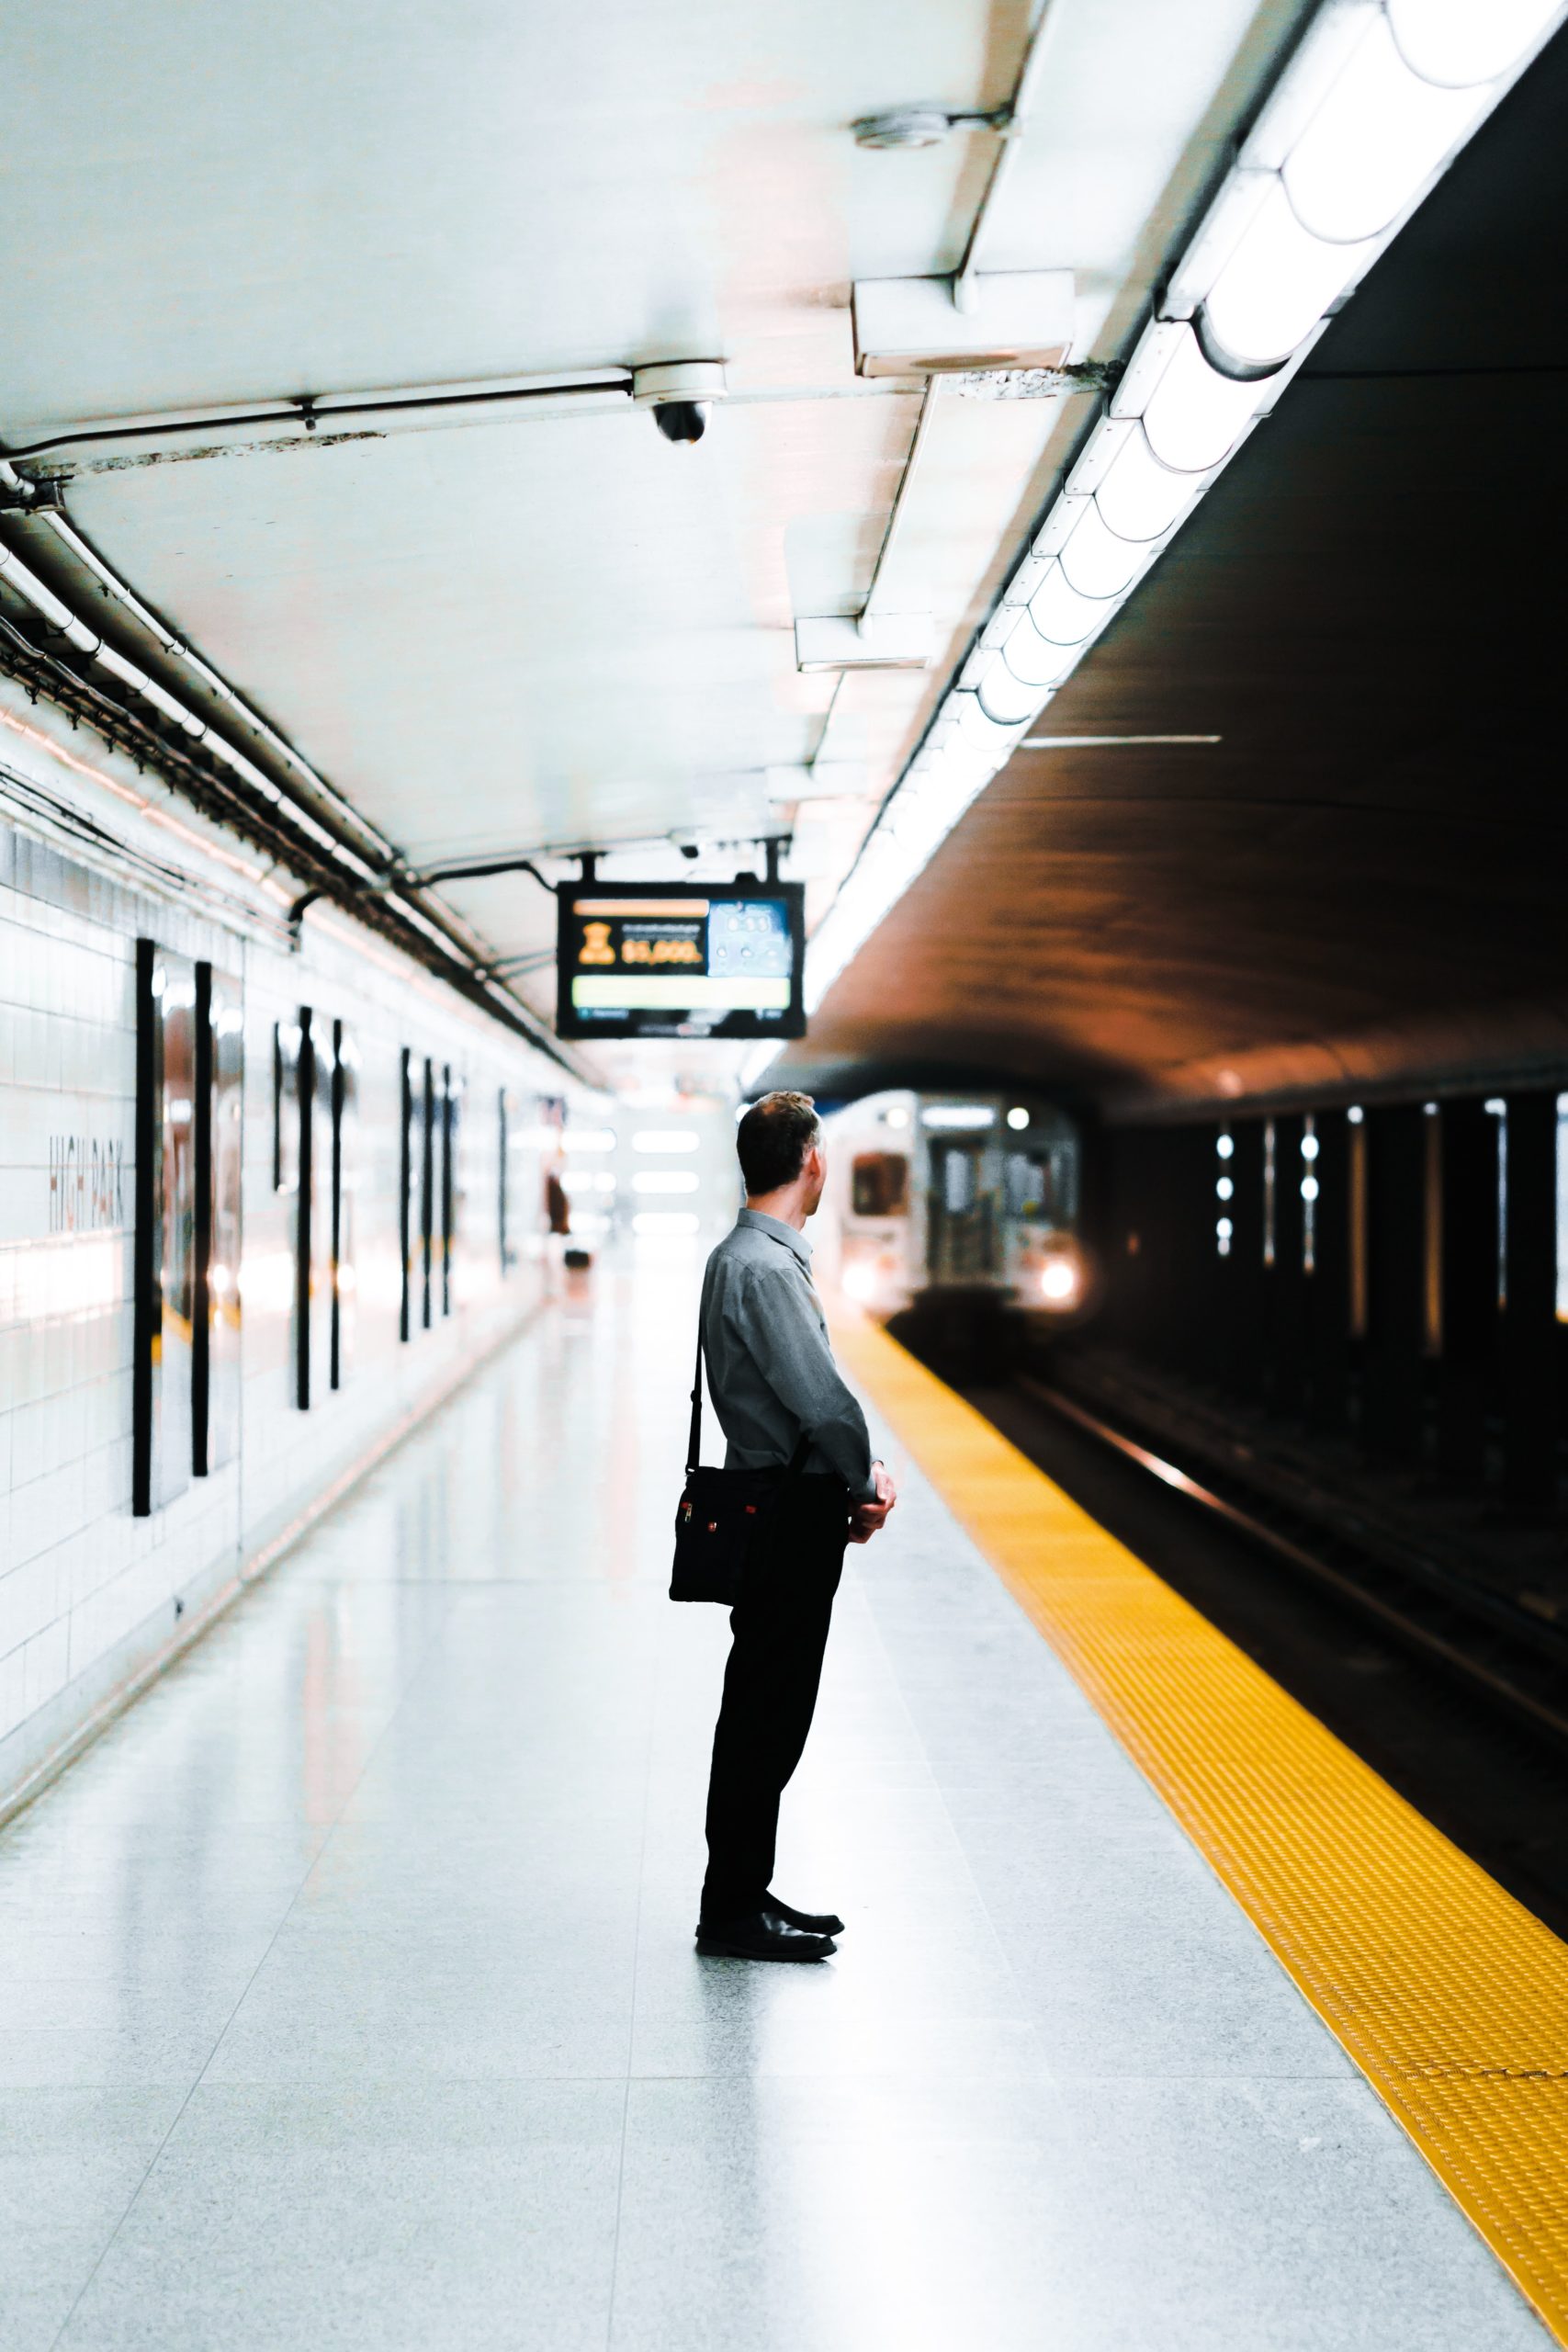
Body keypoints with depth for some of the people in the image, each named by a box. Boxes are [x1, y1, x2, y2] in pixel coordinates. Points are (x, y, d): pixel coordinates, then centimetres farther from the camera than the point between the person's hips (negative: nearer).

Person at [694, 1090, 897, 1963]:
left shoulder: (762, 1256, 14)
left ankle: (746, 1892, 26)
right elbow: (820, 1399, -22)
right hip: (789, 1515, -10)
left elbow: (820, 1394, 16)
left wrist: (863, 1473, 4)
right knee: (766, 1717, -3)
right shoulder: (762, 1268, -19)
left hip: (789, 1507, 10)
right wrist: (866, 1485, -7)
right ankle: (733, 1911, 6)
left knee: (768, 1712, 16)